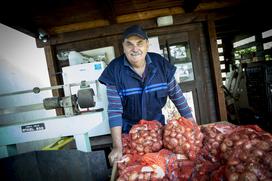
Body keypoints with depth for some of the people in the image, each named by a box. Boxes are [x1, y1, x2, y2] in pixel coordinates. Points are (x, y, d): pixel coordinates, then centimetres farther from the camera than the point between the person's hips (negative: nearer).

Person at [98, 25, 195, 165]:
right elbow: (114, 109, -21)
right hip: (129, 129, -1)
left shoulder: (160, 63, -12)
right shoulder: (114, 70, -18)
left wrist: (192, 123, -3)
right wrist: (117, 146, -24)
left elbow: (176, 94, -5)